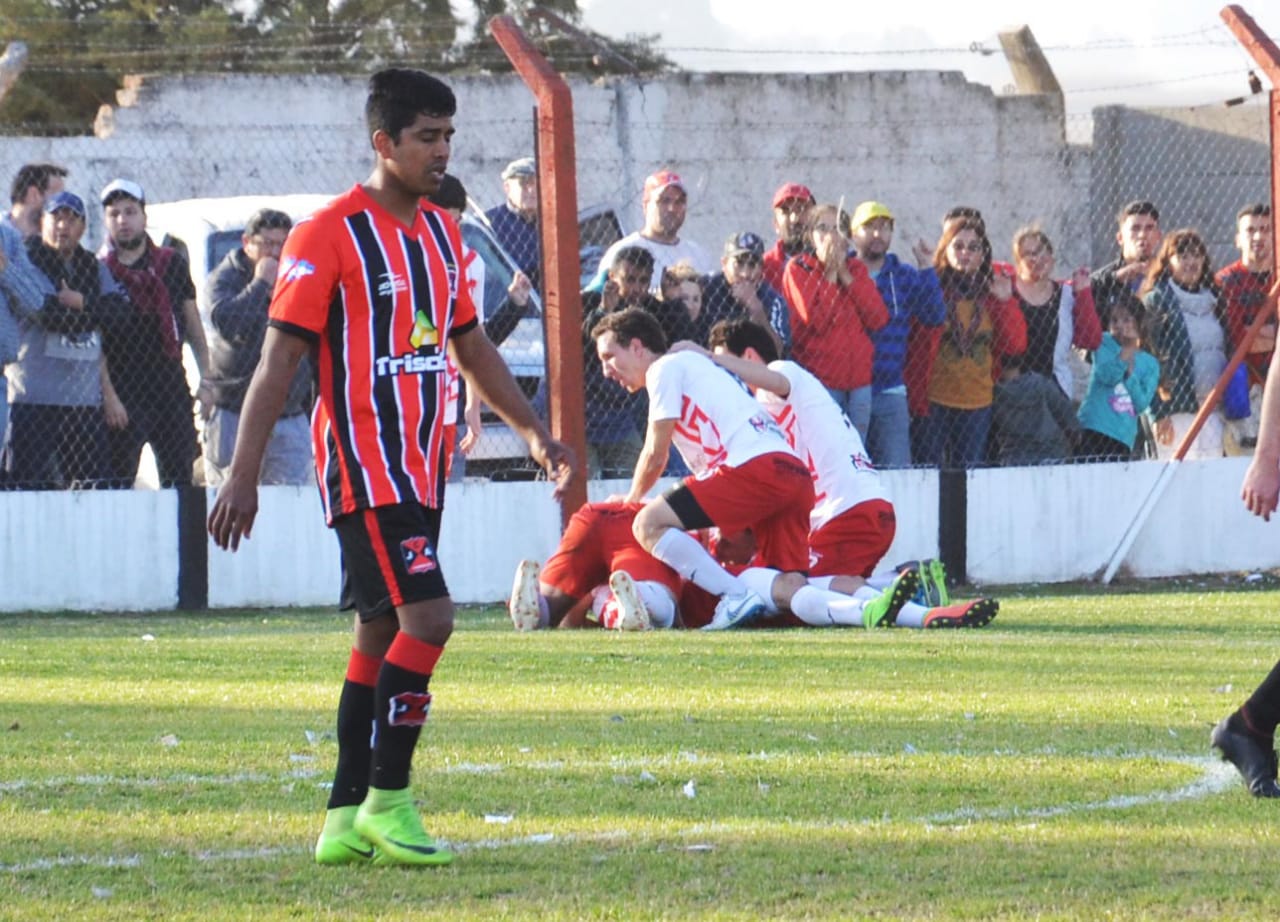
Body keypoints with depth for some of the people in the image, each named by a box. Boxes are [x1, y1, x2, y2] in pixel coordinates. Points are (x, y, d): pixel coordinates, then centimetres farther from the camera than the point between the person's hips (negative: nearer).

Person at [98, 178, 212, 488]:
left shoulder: (172, 263, 9)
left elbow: (193, 326, 13)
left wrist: (205, 380, 7)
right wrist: (108, 395, -12)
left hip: (171, 385, 3)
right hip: (123, 390, -3)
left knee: (180, 479, 4)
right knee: (119, 478, -8)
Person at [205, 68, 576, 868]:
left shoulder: (442, 233, 13)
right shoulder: (330, 235, -10)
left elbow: (471, 346, 24)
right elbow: (280, 359, -12)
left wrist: (535, 432, 20)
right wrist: (243, 473, -15)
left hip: (422, 466, 8)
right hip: (364, 465, -8)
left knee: (383, 635, 9)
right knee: (427, 616, -17)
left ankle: (346, 819, 14)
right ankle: (387, 801, -8)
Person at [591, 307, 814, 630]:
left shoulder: (665, 368, 7)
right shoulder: (696, 366, 35)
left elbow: (656, 455, 6)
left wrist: (630, 501, 24)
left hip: (756, 466, -9)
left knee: (649, 524, -11)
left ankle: (736, 597, -19)